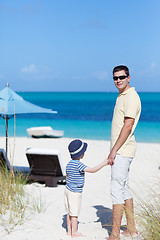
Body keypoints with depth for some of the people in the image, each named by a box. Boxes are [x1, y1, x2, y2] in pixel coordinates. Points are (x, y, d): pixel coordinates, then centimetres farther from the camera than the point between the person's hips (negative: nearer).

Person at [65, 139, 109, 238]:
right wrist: (103, 163, -17)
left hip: (68, 190, 9)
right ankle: (74, 232, 7)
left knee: (69, 213, 15)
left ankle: (69, 231, 23)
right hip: (75, 193, -9)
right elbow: (92, 170, -24)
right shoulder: (79, 165, -20)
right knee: (74, 214, 0)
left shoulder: (69, 164, 7)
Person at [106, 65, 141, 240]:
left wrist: (114, 151, -21)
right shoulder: (121, 97, 18)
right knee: (124, 189, 14)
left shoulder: (131, 97, -13)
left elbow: (127, 127, -20)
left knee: (117, 189, -9)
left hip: (123, 151, -10)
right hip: (120, 151, 10)